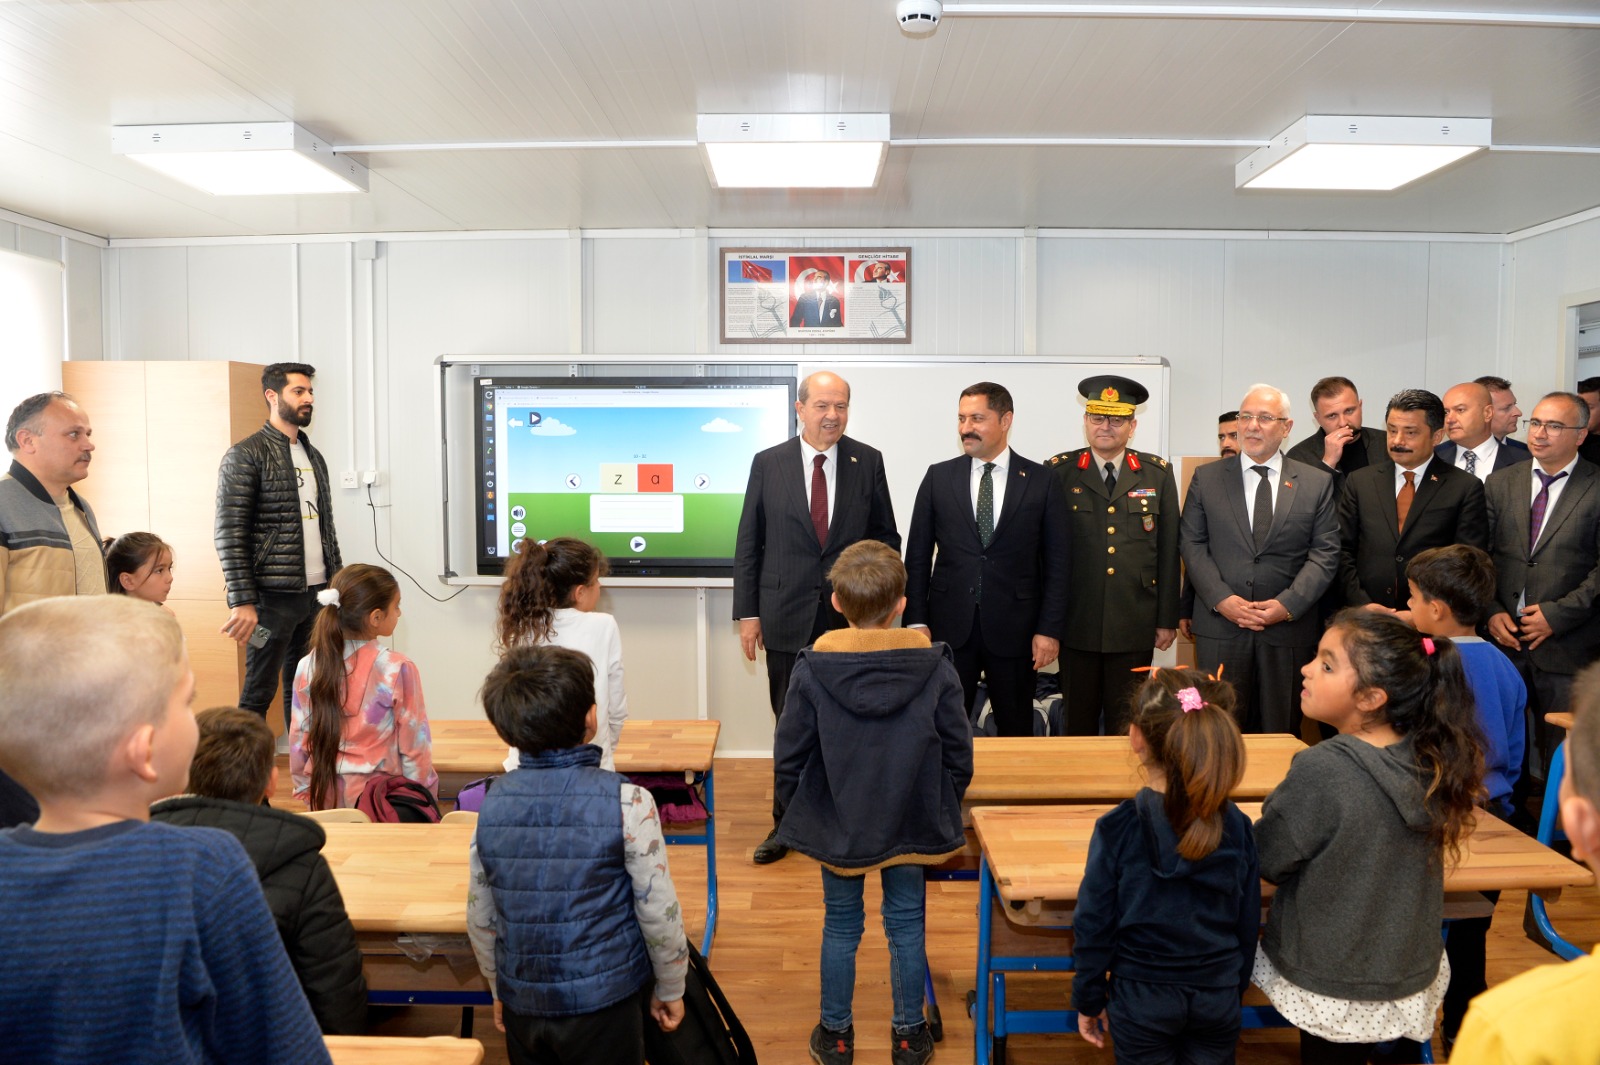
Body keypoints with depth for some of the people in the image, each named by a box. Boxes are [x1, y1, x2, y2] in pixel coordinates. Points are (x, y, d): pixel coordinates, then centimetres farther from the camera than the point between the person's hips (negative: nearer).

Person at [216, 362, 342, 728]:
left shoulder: (314, 457, 14)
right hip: (273, 596, -6)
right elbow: (229, 534, -12)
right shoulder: (245, 456, -7)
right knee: (260, 691, 2)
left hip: (316, 593, 7)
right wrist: (242, 601, -17)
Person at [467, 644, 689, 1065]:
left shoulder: (491, 805, -6)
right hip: (604, 1003, -3)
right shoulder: (626, 802, -18)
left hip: (522, 1006, 4)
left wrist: (500, 991, 17)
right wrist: (669, 989, 3)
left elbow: (480, 919, 2)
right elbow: (658, 911, -13)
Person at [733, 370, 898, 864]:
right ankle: (786, 824, 25)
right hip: (788, 619, 0)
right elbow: (748, 544, 3)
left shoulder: (868, 462, 3)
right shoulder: (768, 464, 1)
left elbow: (886, 536, 10)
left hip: (853, 616, 0)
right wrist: (748, 613, 0)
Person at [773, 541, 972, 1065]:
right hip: (913, 825, 1)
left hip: (836, 826, 0)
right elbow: (959, 755, -6)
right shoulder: (935, 667, -14)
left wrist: (801, 814, 7)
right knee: (906, 926, 17)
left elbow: (788, 760, -10)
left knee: (841, 927, 17)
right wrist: (941, 811, 10)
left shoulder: (812, 670, -16)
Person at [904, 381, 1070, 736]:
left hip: (1014, 628, -1)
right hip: (950, 627, 1)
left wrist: (1050, 629, -4)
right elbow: (917, 556, 5)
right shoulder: (938, 477, 4)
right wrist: (916, 621, -1)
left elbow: (1058, 562, 1)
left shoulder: (1042, 481, 0)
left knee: (1016, 731, 10)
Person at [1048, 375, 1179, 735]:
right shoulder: (1059, 472, 1)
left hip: (1135, 625, 1)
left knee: (1127, 727, 9)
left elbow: (1168, 551, 6)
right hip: (1077, 624, -1)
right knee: (1078, 722, 9)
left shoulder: (1157, 474, 5)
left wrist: (1167, 619, 4)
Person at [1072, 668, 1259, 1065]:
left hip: (1142, 1001, -2)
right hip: (1219, 999, 3)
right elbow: (1248, 924, 1)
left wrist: (1088, 1000, 2)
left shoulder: (1117, 828, -18)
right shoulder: (1237, 827, -9)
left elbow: (1094, 923, -12)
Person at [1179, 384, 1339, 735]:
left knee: (1281, 730, 7)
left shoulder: (1317, 483, 6)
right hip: (1220, 626, 0)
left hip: (1288, 629, 0)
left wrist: (1288, 605, -11)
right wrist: (1221, 600, -10)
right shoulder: (1207, 478, 6)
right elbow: (1192, 544, 2)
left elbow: (1325, 554, 1)